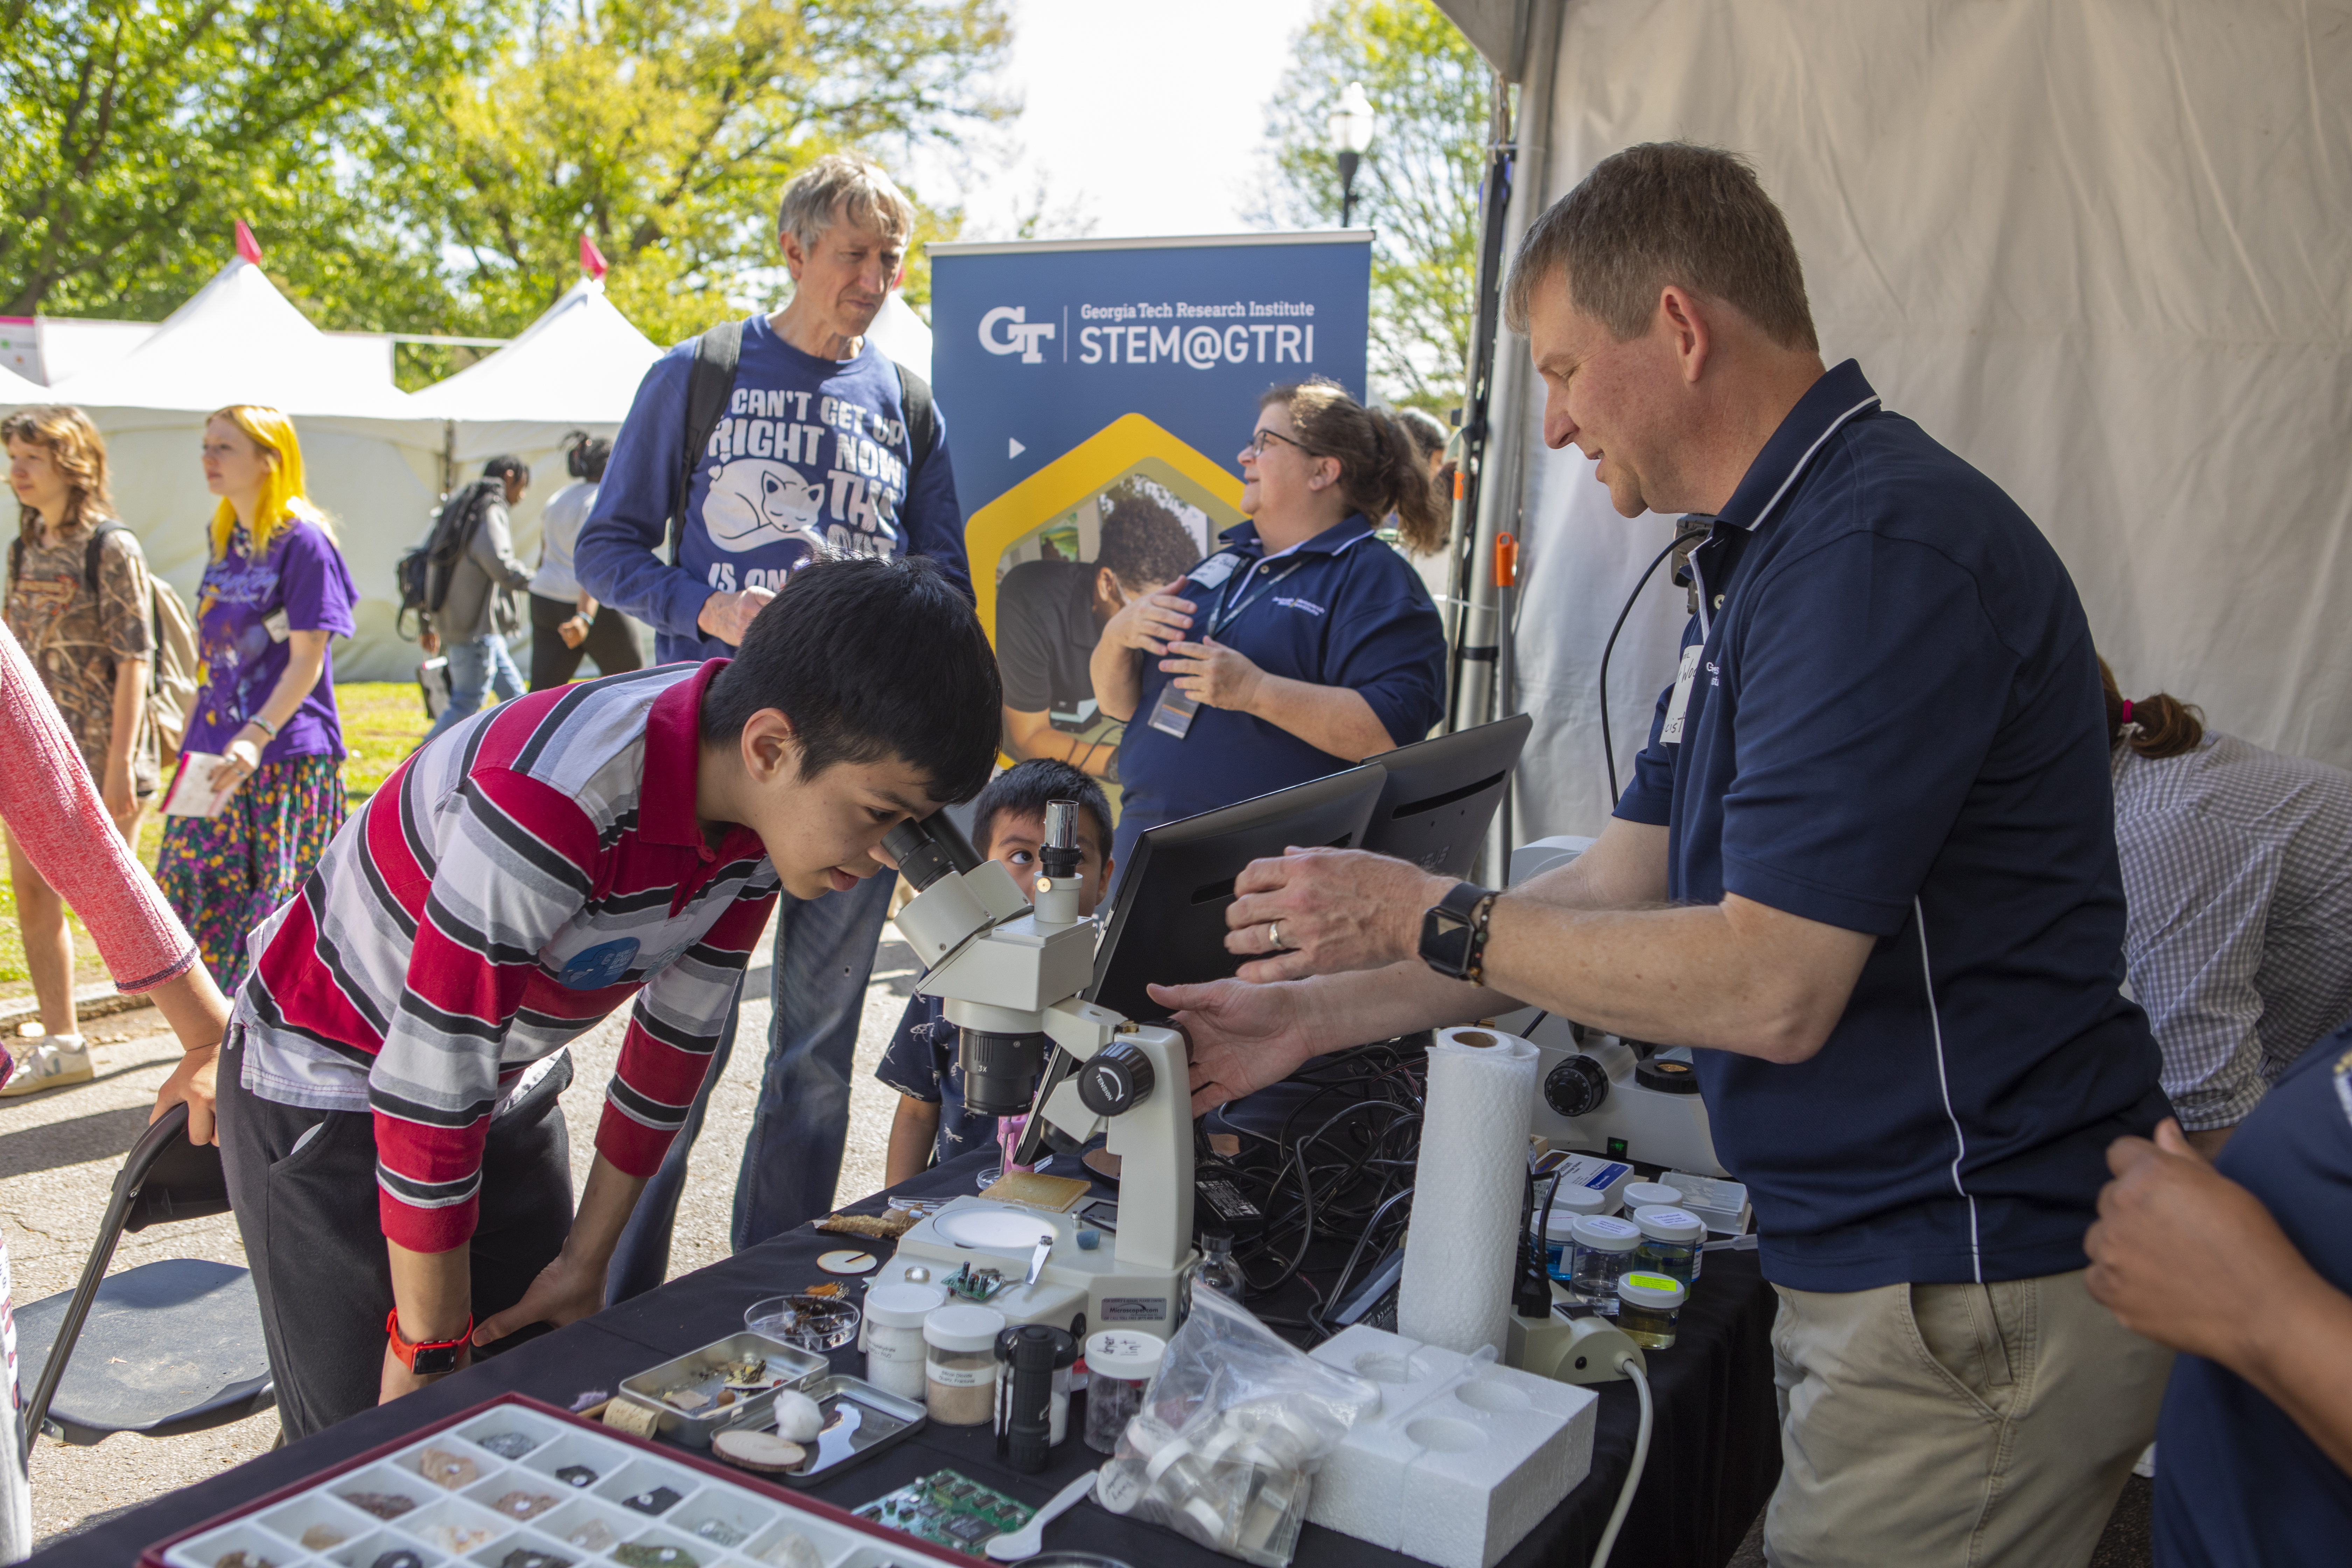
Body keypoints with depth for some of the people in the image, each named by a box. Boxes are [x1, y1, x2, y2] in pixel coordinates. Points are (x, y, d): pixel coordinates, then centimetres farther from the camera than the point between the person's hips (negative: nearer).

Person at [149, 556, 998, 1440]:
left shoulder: (766, 800, -14)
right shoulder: (551, 803, -37)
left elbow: (679, 1033, -3)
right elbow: (427, 1087, -30)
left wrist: (585, 1264, 4)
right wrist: (433, 1344, -18)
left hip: (509, 1089, 6)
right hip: (328, 1089, -6)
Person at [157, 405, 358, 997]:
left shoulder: (303, 541, -9)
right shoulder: (226, 539, 13)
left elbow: (307, 660, -14)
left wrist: (257, 735, -25)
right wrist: (193, 733, 19)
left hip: (288, 754, -7)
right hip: (216, 749, 7)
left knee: (281, 904, -4)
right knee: (192, 888, 5)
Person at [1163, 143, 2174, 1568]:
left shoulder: (1884, 547, -21)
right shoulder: (1767, 553, 13)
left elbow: (1769, 987, -25)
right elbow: (1620, 892, 12)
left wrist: (1432, 918, -14)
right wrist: (1315, 1013, 8)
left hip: (1971, 1300, -9)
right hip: (1870, 1268, 9)